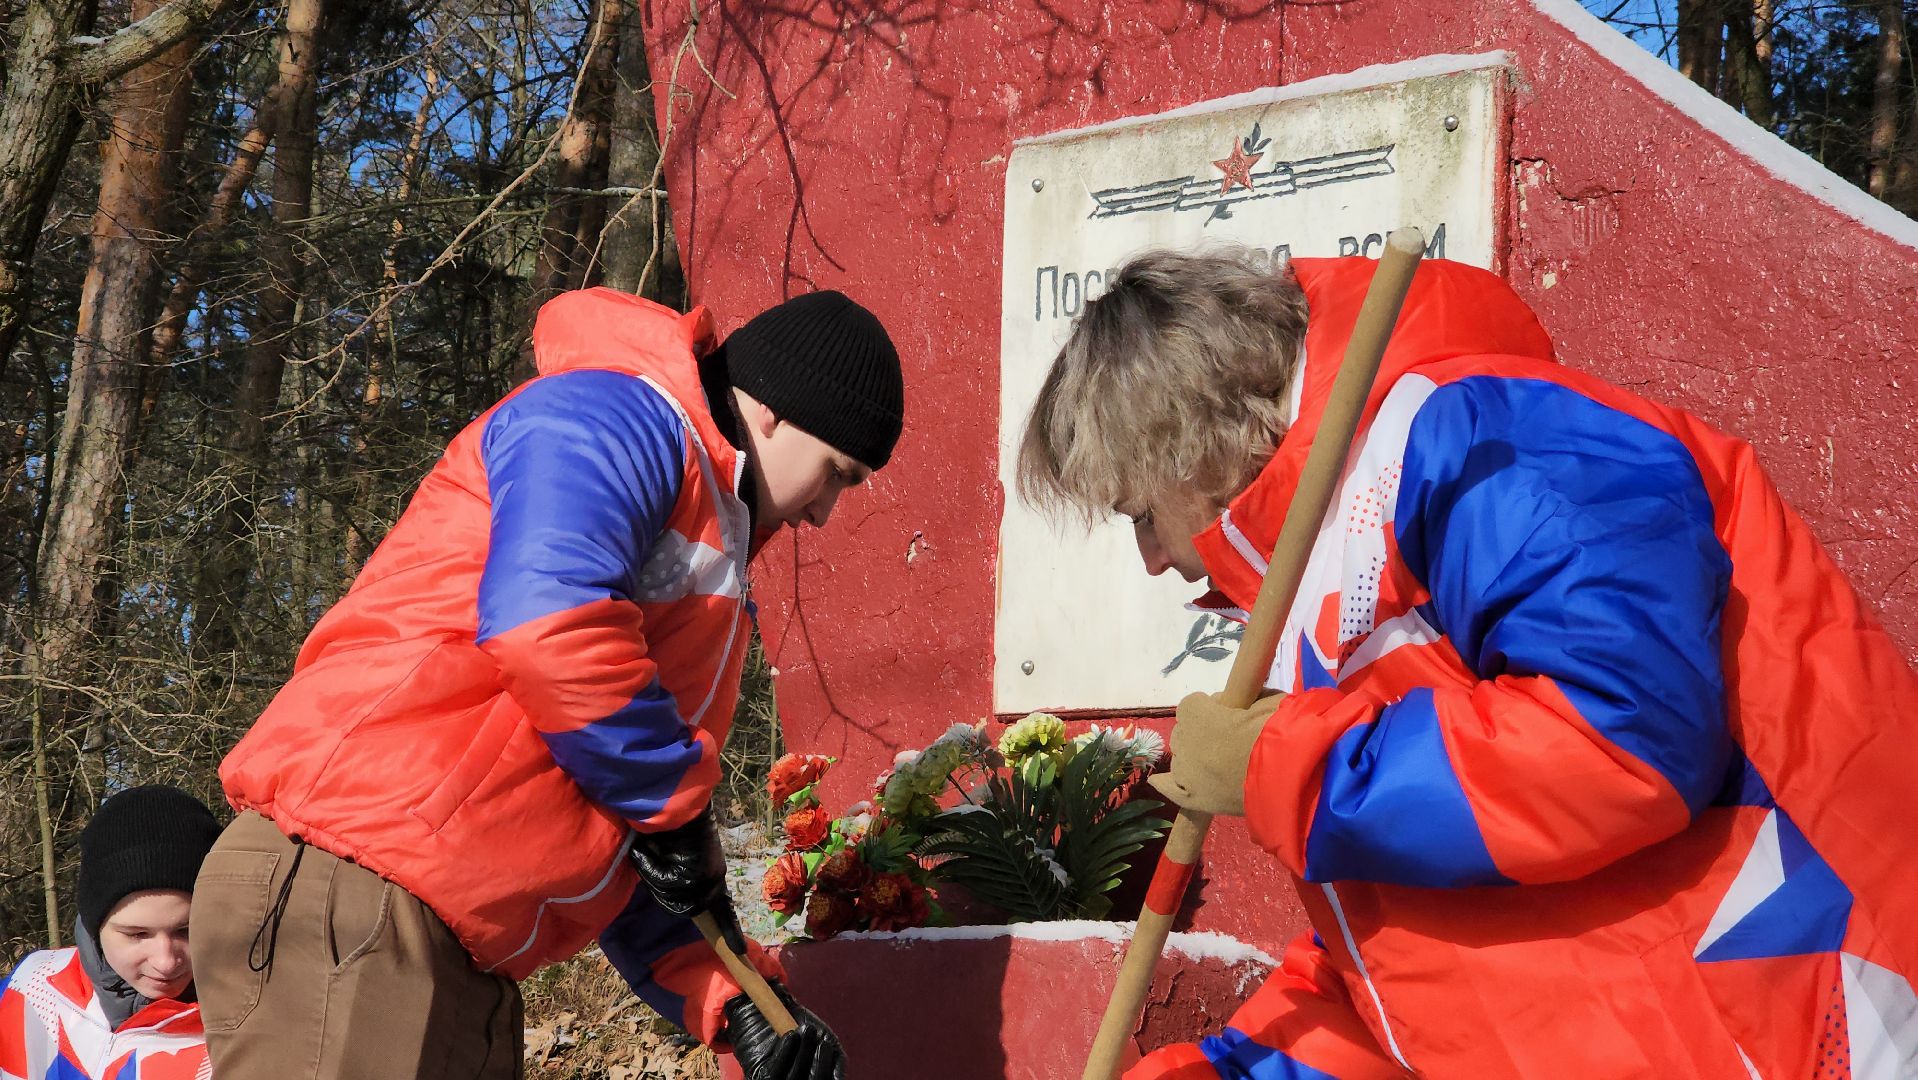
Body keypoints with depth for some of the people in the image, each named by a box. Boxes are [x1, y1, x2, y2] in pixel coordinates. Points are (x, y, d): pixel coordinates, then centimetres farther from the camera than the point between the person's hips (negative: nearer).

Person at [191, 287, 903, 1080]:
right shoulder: (614, 415, -4)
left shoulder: (704, 553, 26)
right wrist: (674, 800, -10)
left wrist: (732, 1002, 13)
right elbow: (547, 620, -25)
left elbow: (613, 844, 26)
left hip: (457, 947, 10)